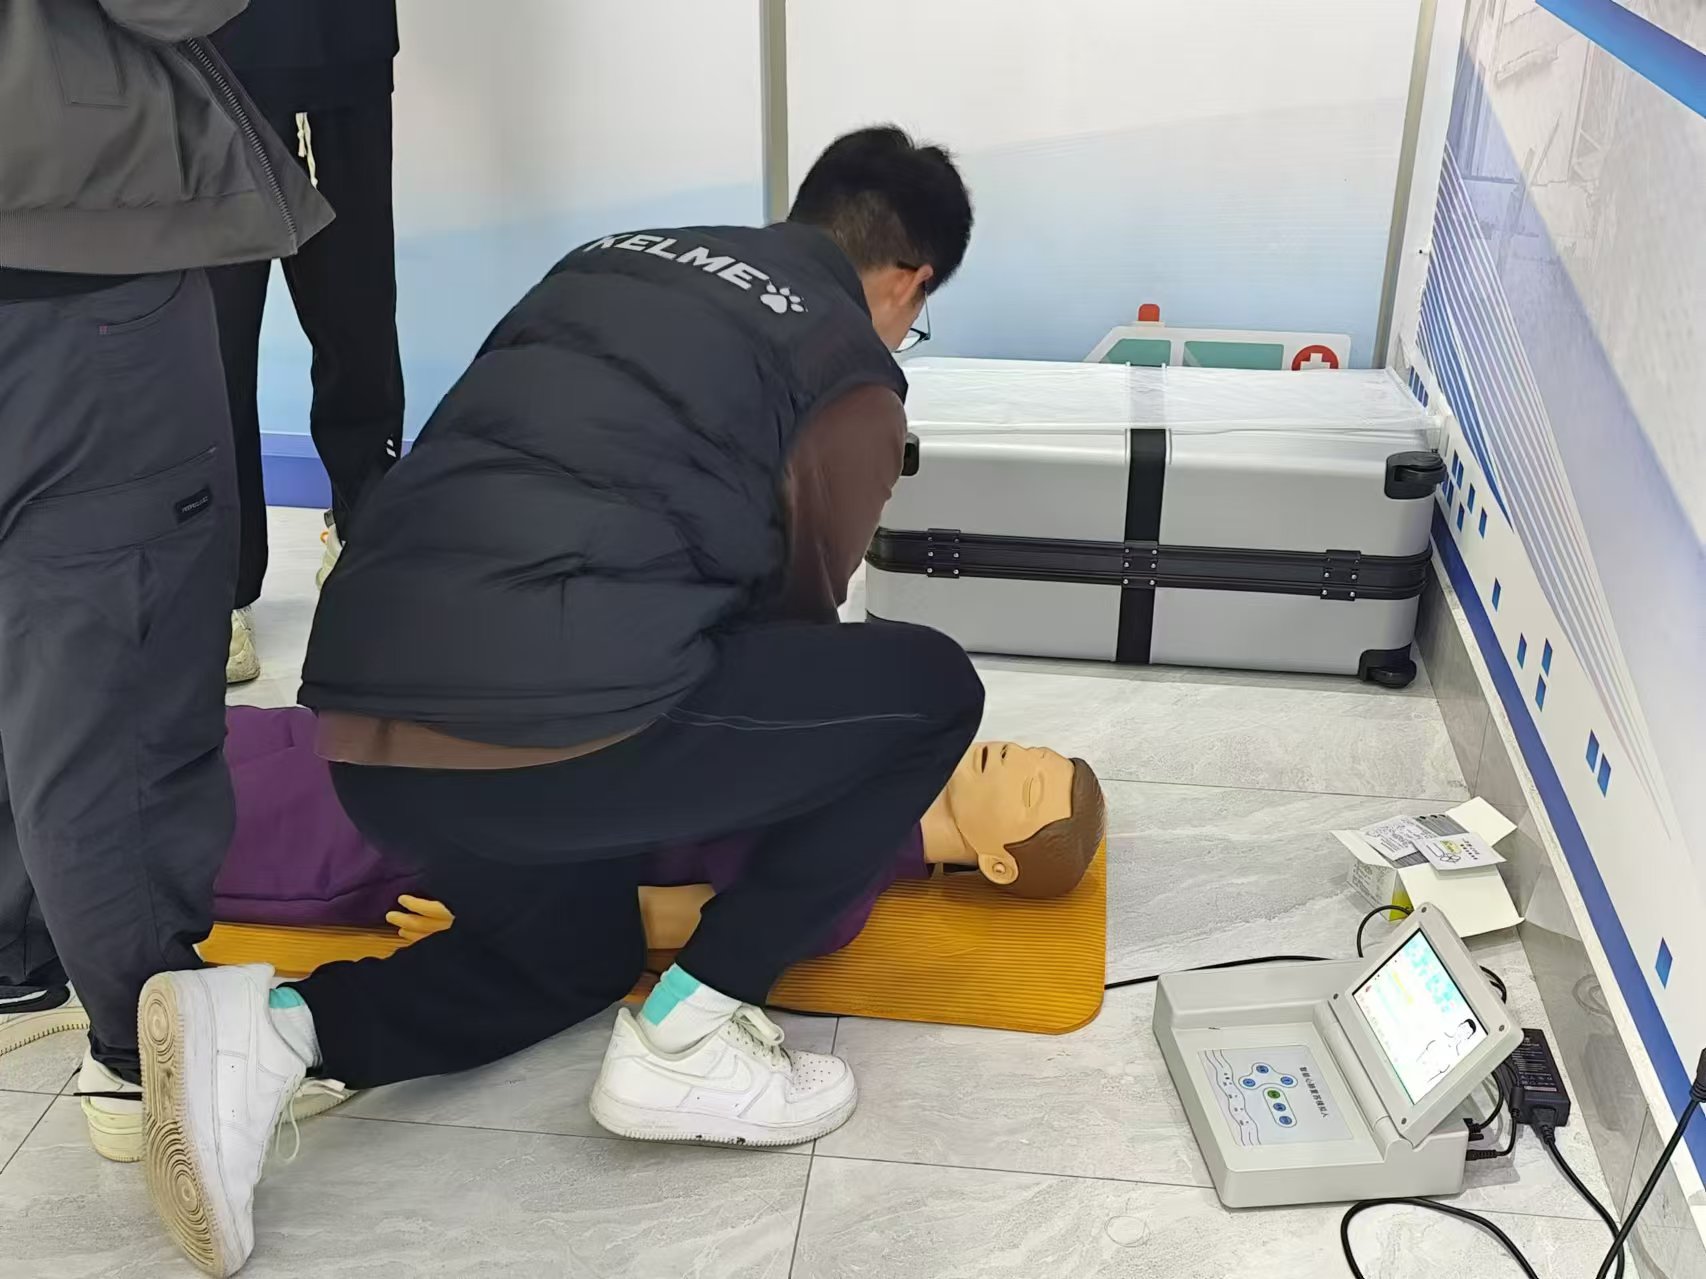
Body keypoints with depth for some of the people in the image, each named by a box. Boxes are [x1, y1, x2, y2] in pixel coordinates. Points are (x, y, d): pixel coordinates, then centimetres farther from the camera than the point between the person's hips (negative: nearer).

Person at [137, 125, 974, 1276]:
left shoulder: (615, 260, 23)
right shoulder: (855, 383, 6)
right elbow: (796, 611, 17)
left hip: (366, 727, 7)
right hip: (548, 728, -7)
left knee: (577, 953, 32)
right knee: (929, 691, 11)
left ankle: (265, 1027, 8)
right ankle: (689, 1036, 9)